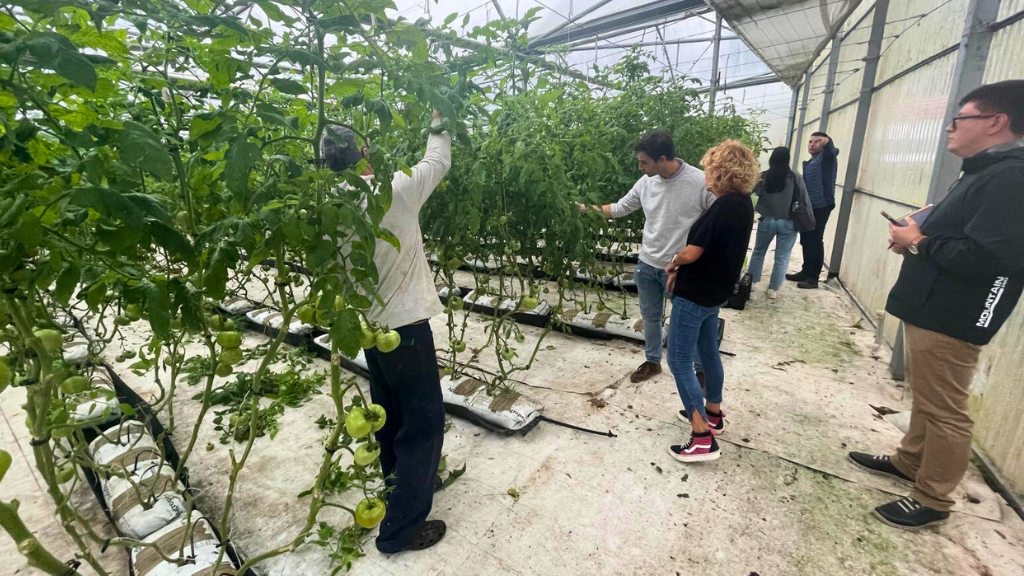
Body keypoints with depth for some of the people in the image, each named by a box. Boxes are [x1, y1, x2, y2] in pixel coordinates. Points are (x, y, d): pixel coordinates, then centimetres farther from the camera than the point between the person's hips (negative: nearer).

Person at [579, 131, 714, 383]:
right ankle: (652, 362, 40)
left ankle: (701, 370, 33)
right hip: (647, 265, 5)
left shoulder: (701, 182, -18)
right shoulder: (646, 182, -3)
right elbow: (620, 208, 8)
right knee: (650, 317, 19)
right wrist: (589, 208, 0)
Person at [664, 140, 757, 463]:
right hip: (716, 291, 10)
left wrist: (673, 263, -2)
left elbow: (692, 253, -23)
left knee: (679, 361, -2)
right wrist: (681, 271, 7)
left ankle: (703, 439, 0)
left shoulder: (723, 206, -24)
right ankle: (713, 415, 38)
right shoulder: (743, 203, 5)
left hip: (695, 295, -10)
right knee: (708, 352, 22)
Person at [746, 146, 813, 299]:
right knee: (782, 258, 7)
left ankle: (750, 282, 20)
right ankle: (773, 289, 11)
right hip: (788, 223, -1)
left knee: (758, 252, 17)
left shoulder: (763, 177, -8)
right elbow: (805, 200, -2)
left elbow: (755, 191, 10)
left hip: (767, 221, 1)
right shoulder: (795, 178, -8)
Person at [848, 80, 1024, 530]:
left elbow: (985, 256, -29)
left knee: (943, 410, 2)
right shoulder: (985, 173, 15)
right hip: (932, 309, 11)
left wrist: (919, 242, -16)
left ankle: (933, 501, 17)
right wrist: (917, 239, 1)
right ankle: (908, 462, 38)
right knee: (926, 399, 22)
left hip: (951, 320, -10)